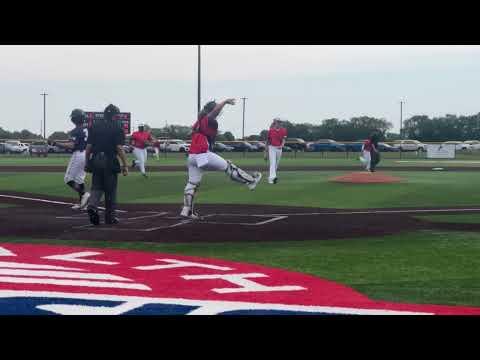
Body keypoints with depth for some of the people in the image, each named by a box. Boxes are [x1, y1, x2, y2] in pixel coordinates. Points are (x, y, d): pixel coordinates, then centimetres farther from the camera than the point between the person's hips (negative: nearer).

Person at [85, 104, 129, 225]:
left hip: (95, 161, 3)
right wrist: (125, 165, -7)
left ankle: (92, 206, -17)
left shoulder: (94, 126, 7)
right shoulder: (117, 128, -4)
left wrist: (87, 163, 14)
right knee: (110, 190, 6)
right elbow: (119, 148, -11)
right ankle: (110, 216, 11)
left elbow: (88, 147, 6)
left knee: (96, 187, 10)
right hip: (110, 161, -3)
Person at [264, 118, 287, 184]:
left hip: (279, 148, 3)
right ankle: (273, 177, -30)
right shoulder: (271, 130, -1)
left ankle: (270, 178, 27)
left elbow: (283, 140, -3)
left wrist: (282, 145, -27)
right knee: (272, 163, -18)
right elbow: (267, 141, 6)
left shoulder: (283, 130, 3)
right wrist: (266, 152, 7)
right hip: (271, 147, -3)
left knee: (276, 164, 12)